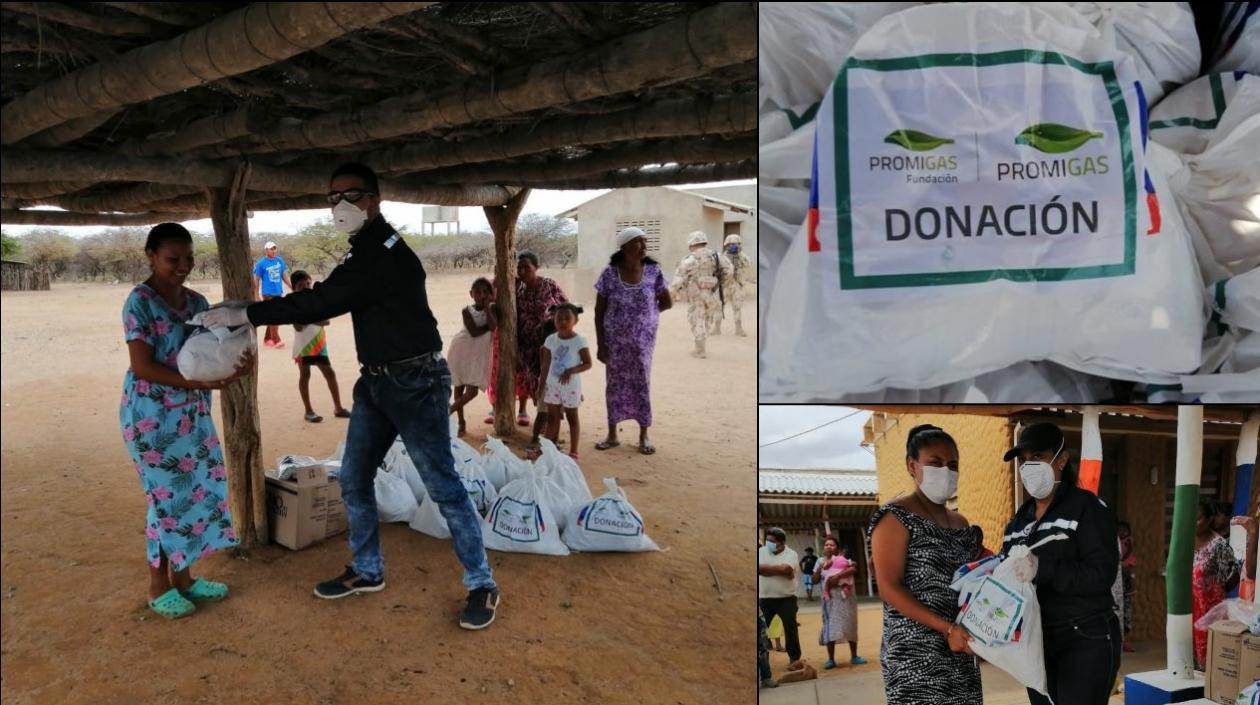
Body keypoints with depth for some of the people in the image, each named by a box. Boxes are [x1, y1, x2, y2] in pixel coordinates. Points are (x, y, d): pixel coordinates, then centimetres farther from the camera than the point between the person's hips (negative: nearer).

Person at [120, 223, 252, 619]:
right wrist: (197, 382, -27)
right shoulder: (140, 302, -12)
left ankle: (183, 577, 24)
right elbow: (143, 366, -18)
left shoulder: (197, 302, 8)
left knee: (200, 490, 9)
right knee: (167, 497, -1)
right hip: (152, 415, -7)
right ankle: (159, 587, 15)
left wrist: (239, 364, -15)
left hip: (192, 412, 7)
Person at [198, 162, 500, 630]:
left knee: (443, 486, -5)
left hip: (416, 383, -9)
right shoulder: (364, 250, 12)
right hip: (376, 382, 10)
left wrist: (245, 315, -18)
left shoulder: (386, 254, -20)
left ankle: (482, 586, 5)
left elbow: (324, 301, -23)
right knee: (354, 480, 13)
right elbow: (332, 300, 20)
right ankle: (367, 571, 30)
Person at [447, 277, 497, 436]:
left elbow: (493, 326, -23)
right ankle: (461, 421, 18)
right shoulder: (467, 311, -9)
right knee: (459, 387, 8)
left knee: (472, 390, -10)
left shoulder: (492, 308, -4)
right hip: (461, 351, -1)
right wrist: (488, 325, -17)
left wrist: (487, 306, -20)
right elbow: (474, 332, -21)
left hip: (479, 353, 1)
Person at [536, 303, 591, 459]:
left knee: (572, 417, 6)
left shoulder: (579, 341, -13)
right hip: (552, 385, 4)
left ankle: (573, 452, 14)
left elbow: (588, 364, -12)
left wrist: (571, 371, -27)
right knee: (552, 417, 11)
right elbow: (546, 365, 6)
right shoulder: (551, 339, 0)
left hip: (571, 386, -4)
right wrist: (541, 386, 7)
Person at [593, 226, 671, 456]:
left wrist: (645, 315, 6)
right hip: (615, 340, 0)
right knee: (614, 384, 7)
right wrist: (600, 344, -7)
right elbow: (599, 311, -4)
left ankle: (644, 436, 16)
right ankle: (612, 435, 20)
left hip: (643, 340, 0)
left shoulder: (653, 271, -5)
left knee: (642, 384, 5)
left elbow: (667, 303, 8)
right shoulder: (609, 273, -8)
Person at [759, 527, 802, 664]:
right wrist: (779, 570, -18)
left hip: (786, 599, -3)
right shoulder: (761, 552, 2)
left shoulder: (791, 554, -6)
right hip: (765, 599, 3)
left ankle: (795, 657, 13)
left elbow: (786, 569, -24)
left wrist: (766, 568, -13)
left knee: (790, 628, 1)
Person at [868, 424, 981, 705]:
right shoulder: (895, 517, -6)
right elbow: (889, 588, -14)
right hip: (915, 654, -7)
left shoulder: (961, 523, 15)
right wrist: (946, 628, -20)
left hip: (961, 652, 7)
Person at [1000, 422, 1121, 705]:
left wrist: (1042, 569, -30)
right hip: (1037, 642, 7)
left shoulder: (1087, 507, -7)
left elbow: (1102, 574, -18)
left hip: (1085, 642, -7)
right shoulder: (1020, 518, 13)